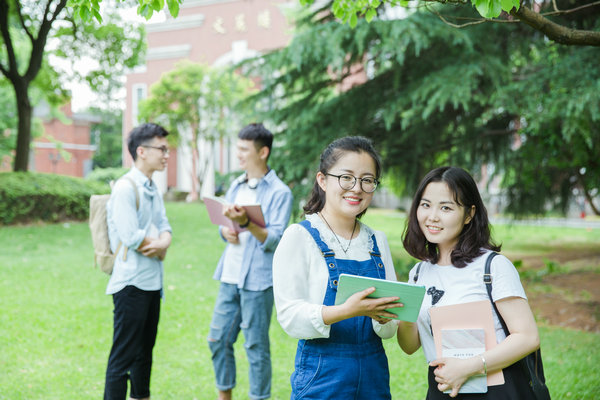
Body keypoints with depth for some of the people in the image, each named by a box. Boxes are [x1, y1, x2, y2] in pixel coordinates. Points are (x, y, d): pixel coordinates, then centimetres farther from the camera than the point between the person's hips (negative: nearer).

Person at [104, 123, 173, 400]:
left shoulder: (153, 189, 14)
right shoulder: (125, 188, -15)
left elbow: (164, 228, 10)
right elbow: (132, 238, -21)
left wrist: (162, 242, -12)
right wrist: (159, 247, -5)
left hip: (153, 281, 9)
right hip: (132, 283, -9)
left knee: (144, 353, 19)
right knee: (123, 357, -5)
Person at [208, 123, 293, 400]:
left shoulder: (280, 193, -8)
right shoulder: (236, 186, 12)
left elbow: (274, 240, -15)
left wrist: (246, 223, -28)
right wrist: (226, 231, -3)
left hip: (257, 280, -7)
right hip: (230, 276, 7)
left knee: (256, 346, 2)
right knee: (218, 339, 12)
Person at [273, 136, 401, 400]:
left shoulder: (377, 242, 8)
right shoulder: (299, 236, -7)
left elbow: (390, 330, 8)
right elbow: (289, 316, -15)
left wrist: (382, 316, -15)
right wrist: (346, 310, -29)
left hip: (374, 373, 5)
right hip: (322, 377, -4)